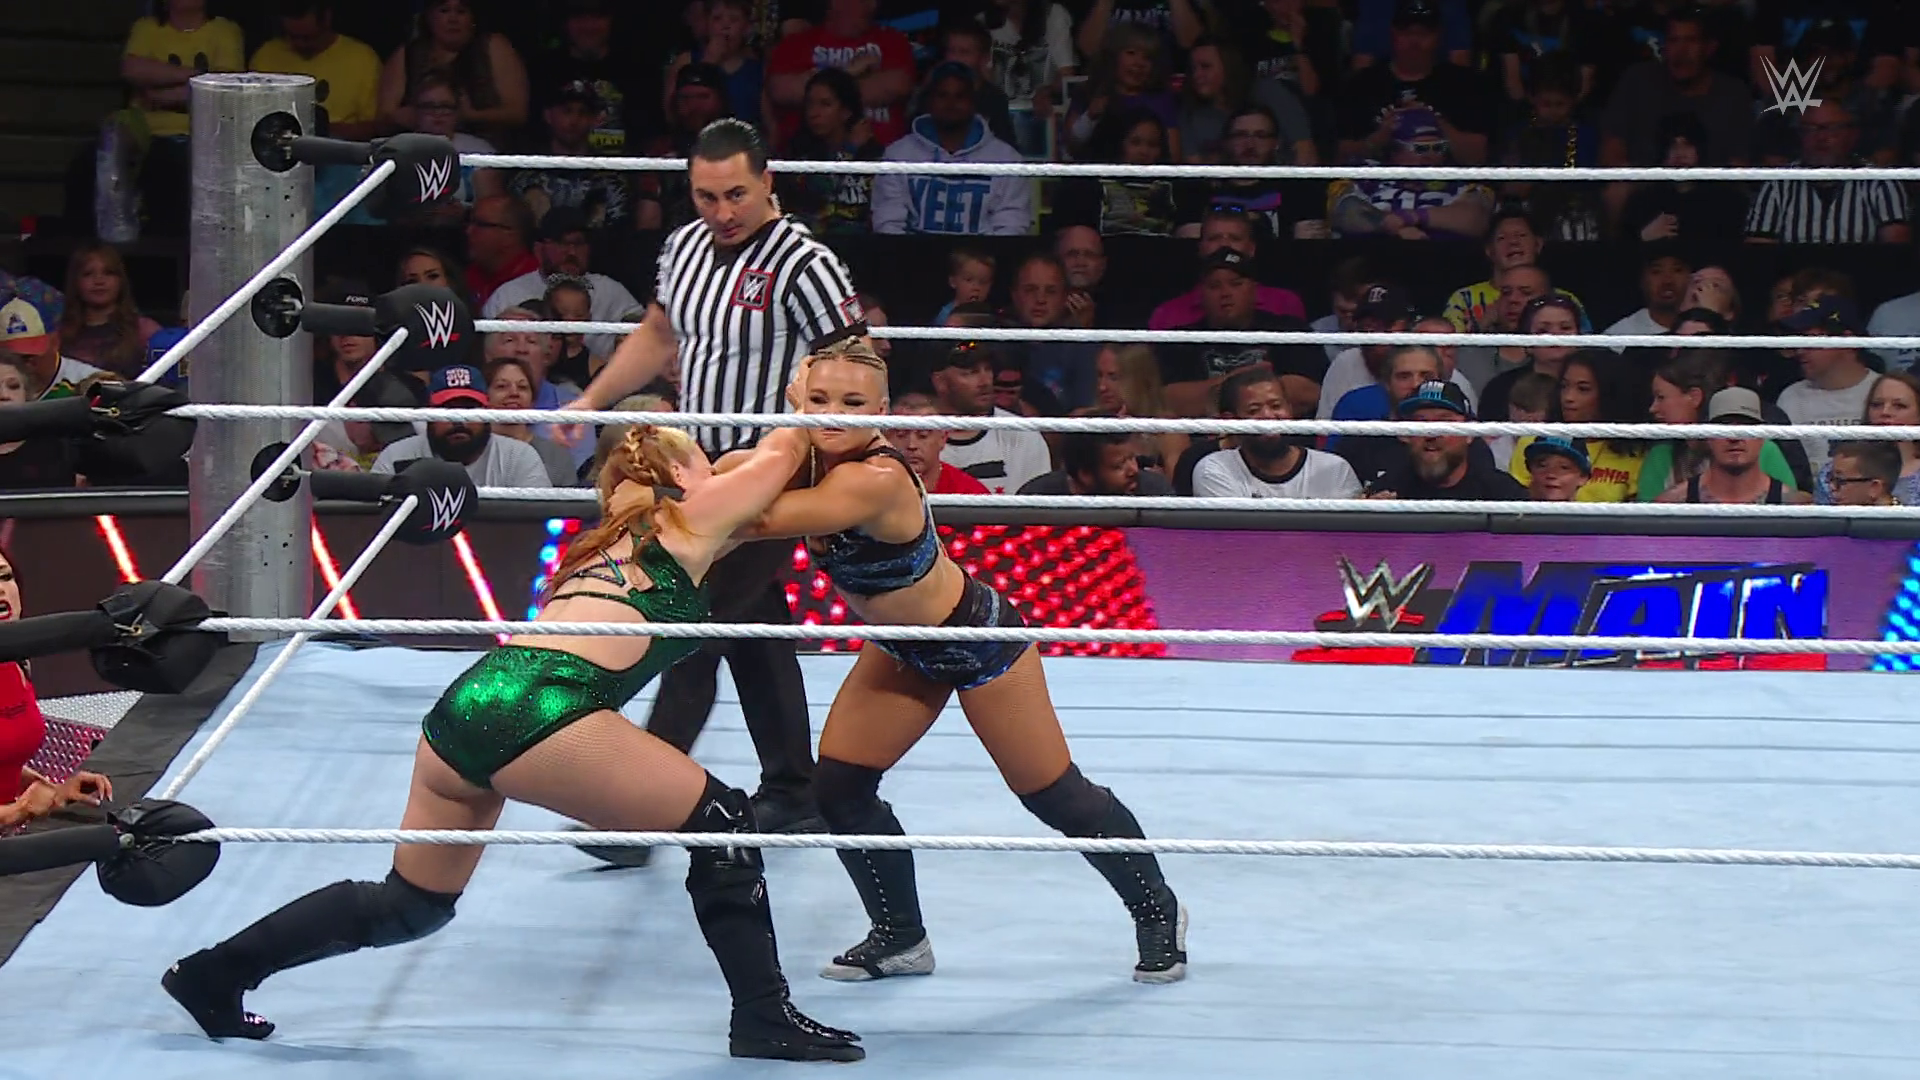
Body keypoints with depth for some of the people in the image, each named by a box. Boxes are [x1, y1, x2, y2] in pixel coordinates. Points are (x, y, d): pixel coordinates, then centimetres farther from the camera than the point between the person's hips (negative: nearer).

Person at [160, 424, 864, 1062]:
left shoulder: (607, 541, 31)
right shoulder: (690, 520, 13)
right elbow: (783, 450, 22)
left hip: (464, 706, 8)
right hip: (539, 714, -8)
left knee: (411, 905, 23)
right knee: (721, 821, 5)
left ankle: (214, 974, 25)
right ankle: (765, 1021, 5)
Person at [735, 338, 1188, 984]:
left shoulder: (875, 480, -38)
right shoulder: (812, 460, -13)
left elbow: (756, 520, -42)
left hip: (979, 638, -8)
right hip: (905, 650, 8)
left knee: (1053, 795, 4)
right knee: (838, 789, 1)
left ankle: (1158, 912, 27)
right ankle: (900, 939, 20)